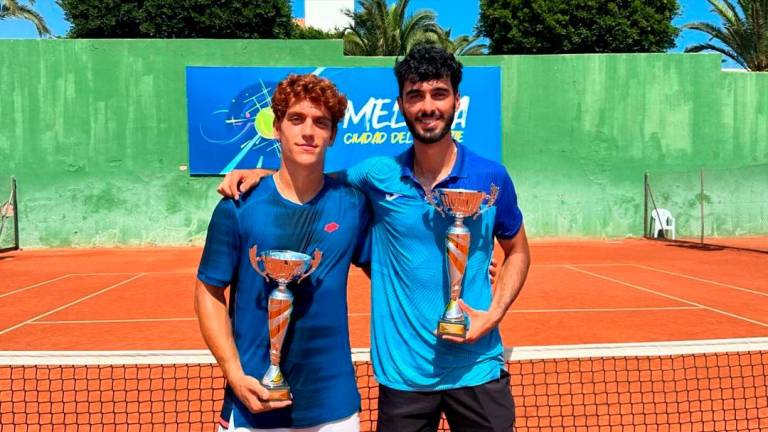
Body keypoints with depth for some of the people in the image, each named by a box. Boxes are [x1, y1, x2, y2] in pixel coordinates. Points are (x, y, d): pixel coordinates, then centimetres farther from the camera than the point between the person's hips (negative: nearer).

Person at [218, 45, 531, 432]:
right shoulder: (378, 175, -4)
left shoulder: (492, 178, -4)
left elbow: (517, 252, 9)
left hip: (477, 368, 0)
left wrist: (494, 313, -6)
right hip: (402, 372, 0)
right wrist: (261, 174, -4)